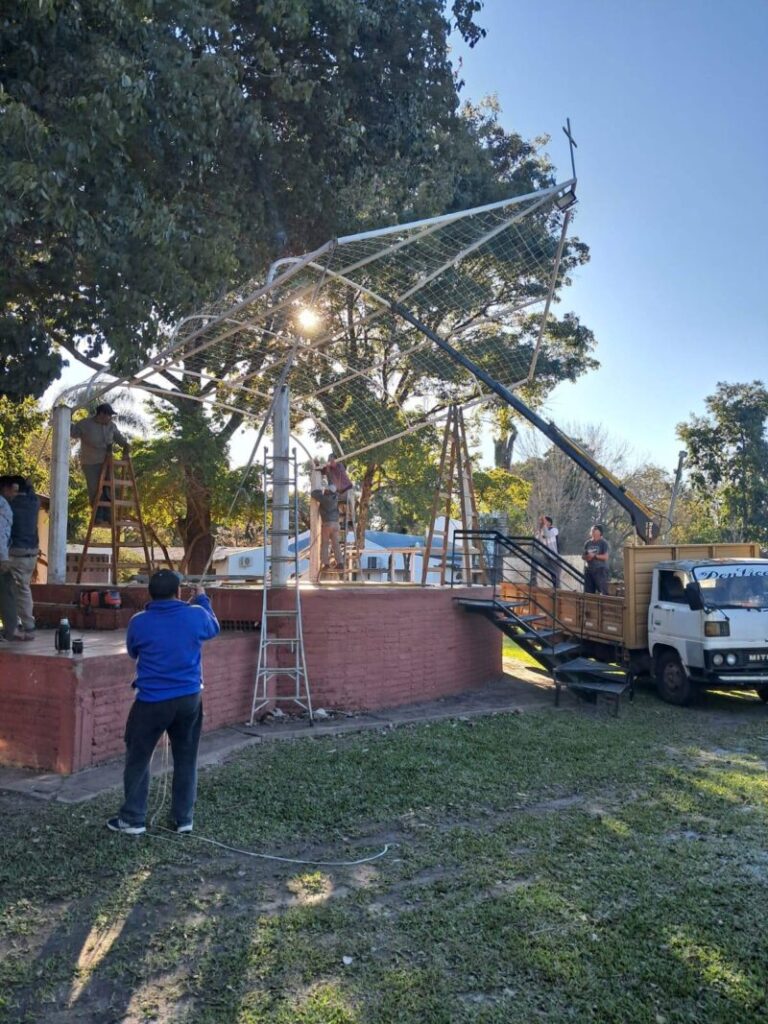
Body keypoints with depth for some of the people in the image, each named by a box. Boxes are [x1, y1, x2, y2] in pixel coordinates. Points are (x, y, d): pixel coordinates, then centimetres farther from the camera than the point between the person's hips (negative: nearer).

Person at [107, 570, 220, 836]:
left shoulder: (139, 622, -8)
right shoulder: (196, 615, -6)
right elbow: (214, 629, 18)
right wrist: (202, 599, 30)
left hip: (152, 701, -2)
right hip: (190, 699, 2)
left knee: (138, 759, 12)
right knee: (186, 759, 14)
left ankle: (132, 820, 17)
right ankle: (184, 818, 21)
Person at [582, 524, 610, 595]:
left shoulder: (603, 543, -3)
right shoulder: (588, 543, 14)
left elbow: (606, 556, -11)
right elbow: (583, 556, 17)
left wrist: (594, 556, -11)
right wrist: (587, 557, -5)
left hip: (600, 570, -6)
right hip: (589, 570, 6)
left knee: (602, 591, -10)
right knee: (588, 592, 6)